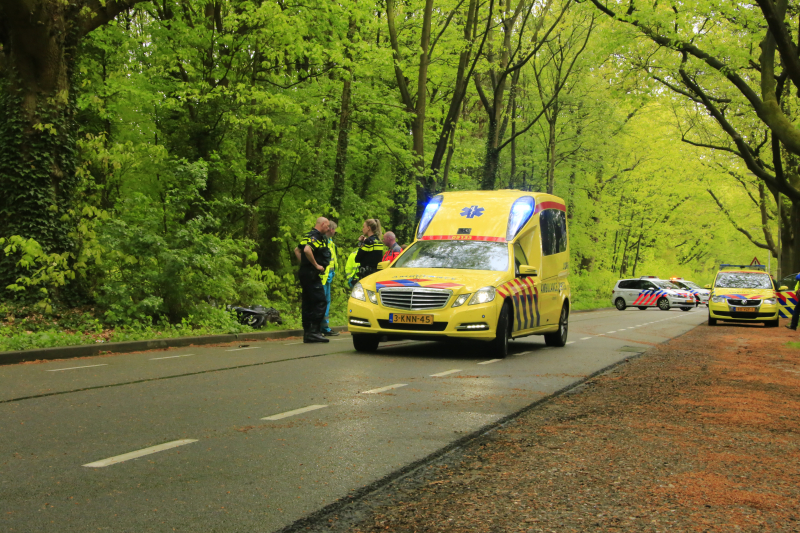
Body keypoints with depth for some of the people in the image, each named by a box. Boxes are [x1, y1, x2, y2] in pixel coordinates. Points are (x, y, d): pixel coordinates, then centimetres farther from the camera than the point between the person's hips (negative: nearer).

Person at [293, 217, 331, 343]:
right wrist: (316, 265, -19)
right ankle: (314, 332, -13)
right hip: (311, 274, -10)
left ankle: (307, 333, 12)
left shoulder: (309, 235, 19)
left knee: (308, 304, 10)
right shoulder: (315, 236, -12)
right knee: (320, 302, -10)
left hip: (305, 272, 10)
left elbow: (297, 250, 28)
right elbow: (307, 250, -29)